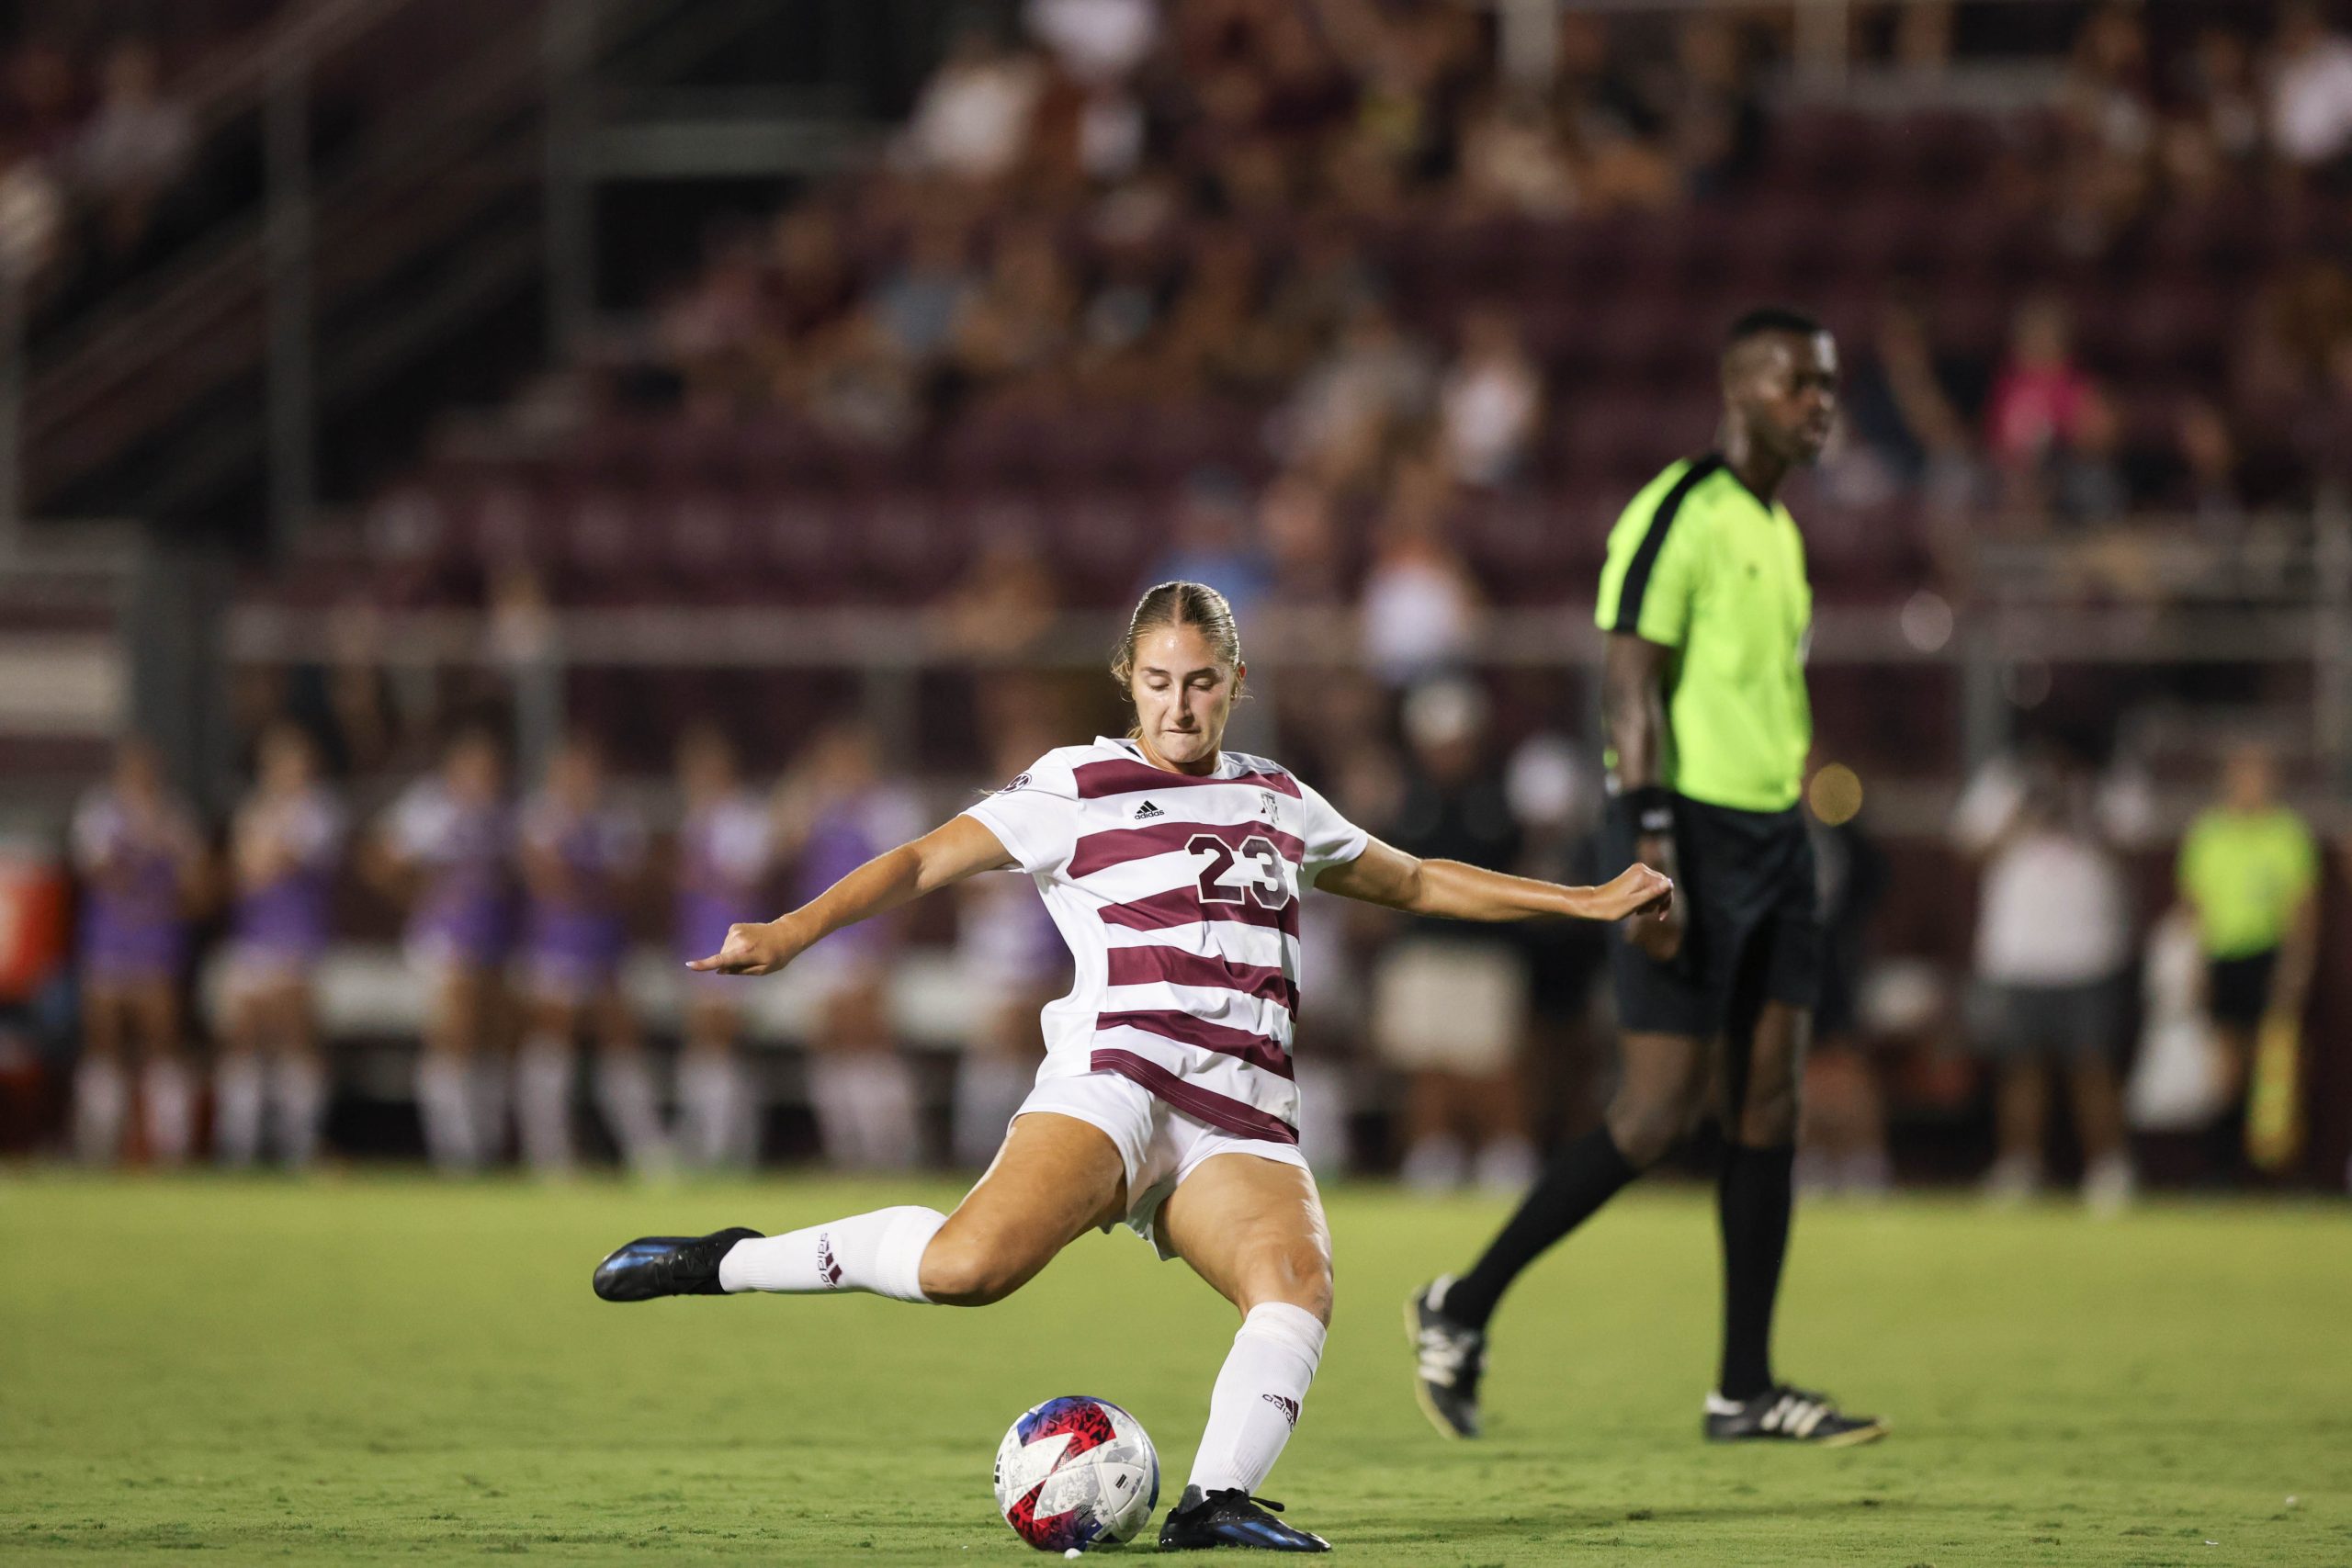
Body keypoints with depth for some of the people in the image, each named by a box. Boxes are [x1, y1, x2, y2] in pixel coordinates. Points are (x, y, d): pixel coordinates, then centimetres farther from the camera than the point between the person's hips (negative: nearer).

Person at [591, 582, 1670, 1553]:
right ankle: (729, 1262, -14)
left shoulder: (1281, 802, 24)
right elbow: (923, 862, 2)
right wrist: (793, 932, -13)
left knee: (1299, 1278, -29)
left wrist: (1584, 903, 35)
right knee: (973, 1263, -31)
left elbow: (1418, 883, 37)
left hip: (1244, 1127, 5)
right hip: (1113, 1080, -5)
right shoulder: (1079, 788, 9)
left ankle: (1215, 1500, -35)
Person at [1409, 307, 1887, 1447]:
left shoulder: (1778, 529, 16)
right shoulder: (1676, 515, -12)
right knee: (1658, 1113, -9)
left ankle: (1745, 1387, 5)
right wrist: (1651, 848, -24)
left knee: (1769, 1104, 3)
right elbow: (1630, 684, -18)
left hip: (1773, 837, 9)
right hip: (1693, 833, -9)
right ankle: (1462, 1310, 5)